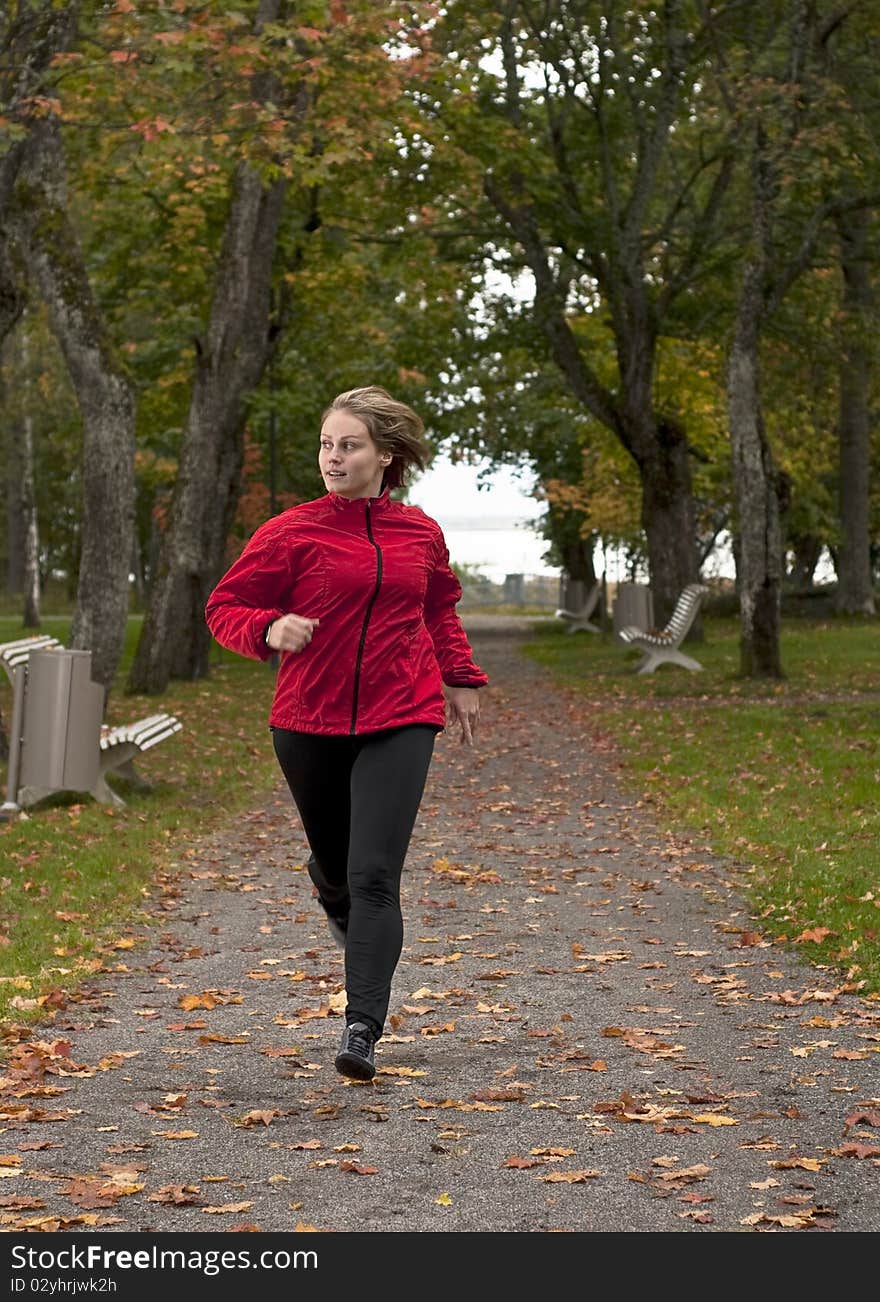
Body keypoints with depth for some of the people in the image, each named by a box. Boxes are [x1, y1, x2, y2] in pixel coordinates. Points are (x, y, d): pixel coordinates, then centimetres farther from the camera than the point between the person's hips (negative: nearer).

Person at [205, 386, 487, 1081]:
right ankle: (345, 918, 54)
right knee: (334, 862, 17)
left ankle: (362, 1028, -15)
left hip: (400, 722, 0)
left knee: (375, 875, -13)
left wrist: (461, 679, 23)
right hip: (310, 720, 0)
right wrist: (270, 628, -20)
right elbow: (225, 606, 0)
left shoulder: (421, 534, 5)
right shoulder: (292, 533, -4)